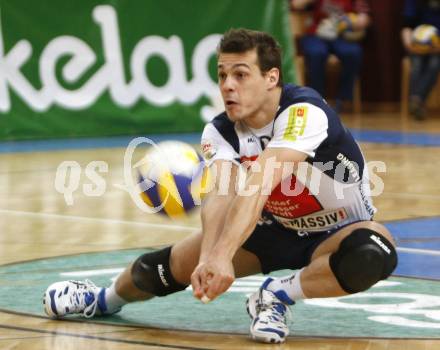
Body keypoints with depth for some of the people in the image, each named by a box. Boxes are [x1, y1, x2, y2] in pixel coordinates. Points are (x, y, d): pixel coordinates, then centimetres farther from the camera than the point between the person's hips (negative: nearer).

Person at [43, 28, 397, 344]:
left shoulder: (304, 113, -32)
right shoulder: (220, 132, -15)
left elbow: (259, 184, -47)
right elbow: (221, 195, -34)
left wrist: (221, 255, -59)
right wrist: (208, 259, -54)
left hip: (337, 232, -5)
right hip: (275, 229, 5)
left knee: (375, 254, -38)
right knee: (169, 264, -4)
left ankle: (277, 295, -19)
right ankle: (105, 299, 28)